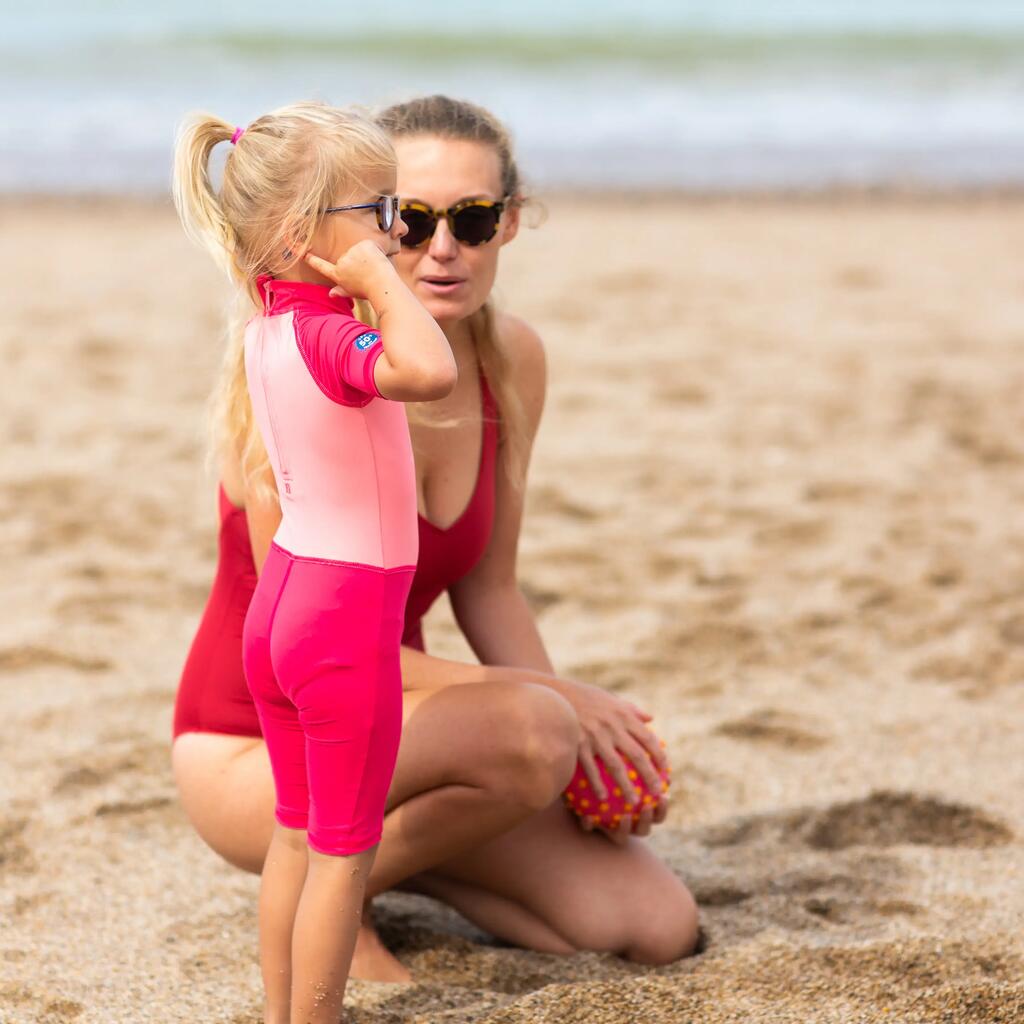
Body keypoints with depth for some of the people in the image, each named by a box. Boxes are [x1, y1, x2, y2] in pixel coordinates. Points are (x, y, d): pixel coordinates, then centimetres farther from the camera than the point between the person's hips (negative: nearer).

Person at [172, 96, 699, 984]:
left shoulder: (512, 359, -2)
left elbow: (488, 589, 8)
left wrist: (583, 726, -8)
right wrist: (548, 704, -22)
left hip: (393, 726, 7)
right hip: (255, 753, -6)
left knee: (657, 927, -6)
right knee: (526, 729, -35)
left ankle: (388, 850, 13)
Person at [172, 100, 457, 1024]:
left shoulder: (265, 329, 2)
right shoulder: (326, 337, -24)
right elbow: (429, 371, -43)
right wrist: (378, 280, -30)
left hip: (282, 596, 9)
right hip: (348, 612, -9)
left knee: (297, 835, 19)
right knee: (345, 852, 3)